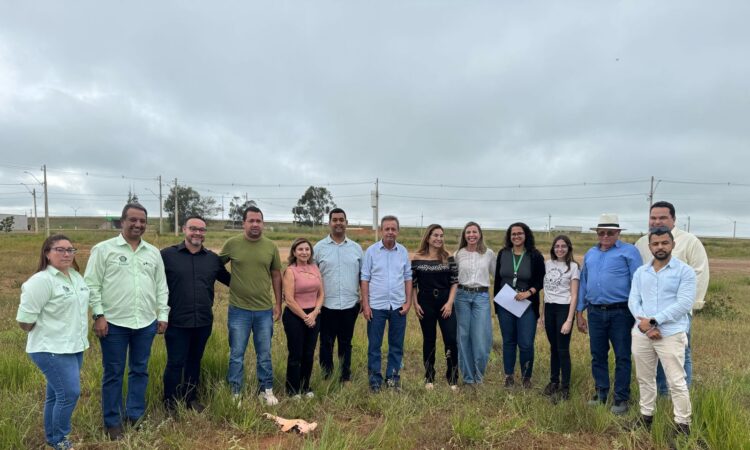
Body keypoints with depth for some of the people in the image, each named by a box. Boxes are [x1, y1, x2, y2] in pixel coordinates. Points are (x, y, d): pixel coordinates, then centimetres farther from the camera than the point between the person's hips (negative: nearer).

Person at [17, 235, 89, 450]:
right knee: (69, 393, -7)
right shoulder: (41, 281, -18)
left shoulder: (75, 276, 8)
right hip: (52, 349, -8)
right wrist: (45, 331, -2)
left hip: (74, 346, 8)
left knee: (57, 394, 18)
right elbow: (25, 319, -18)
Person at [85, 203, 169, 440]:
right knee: (113, 373, 6)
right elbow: (92, 285, -4)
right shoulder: (104, 249, -3)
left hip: (146, 323, 4)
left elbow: (161, 287, 12)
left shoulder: (154, 252, 9)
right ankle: (112, 422, 20)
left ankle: (135, 416, 27)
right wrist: (99, 315, -10)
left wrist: (163, 315, 7)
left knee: (140, 371, 13)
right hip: (114, 323, -3)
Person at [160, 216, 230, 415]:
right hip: (177, 322, -3)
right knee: (175, 363, 5)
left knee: (195, 361, 17)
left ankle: (191, 398, 33)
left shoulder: (213, 258, 6)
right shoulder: (167, 255, -5)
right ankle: (170, 403, 22)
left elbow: (231, 279, 15)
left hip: (204, 322, 4)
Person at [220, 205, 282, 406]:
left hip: (265, 310, 2)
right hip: (238, 310, -1)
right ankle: (235, 393, 23)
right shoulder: (232, 244, -5)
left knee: (264, 355, 14)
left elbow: (276, 275, 8)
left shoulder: (271, 246, 1)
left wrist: (278, 303, 7)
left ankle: (266, 390, 29)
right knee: (236, 355, 9)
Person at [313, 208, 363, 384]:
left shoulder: (356, 248, 6)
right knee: (326, 343, 8)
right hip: (327, 305, -2)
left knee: (346, 343, 13)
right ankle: (326, 377, 21)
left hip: (350, 305, 2)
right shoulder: (319, 247, 0)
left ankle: (346, 378, 26)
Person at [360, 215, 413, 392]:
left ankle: (392, 377, 24)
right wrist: (365, 304, -8)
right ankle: (375, 379, 17)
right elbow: (364, 278, -3)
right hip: (376, 306, -2)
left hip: (398, 306, 2)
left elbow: (408, 278, 8)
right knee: (374, 345, 5)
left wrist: (408, 302, 1)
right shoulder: (371, 251, -3)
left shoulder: (403, 251, 4)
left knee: (397, 345, 11)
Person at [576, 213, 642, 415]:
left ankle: (621, 398, 15)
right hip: (595, 312, 5)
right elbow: (583, 283, 16)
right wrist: (579, 313, 14)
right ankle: (601, 393, 26)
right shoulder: (590, 254, 14)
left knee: (622, 357, 4)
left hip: (620, 312, -5)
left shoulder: (629, 251, -3)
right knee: (598, 356, 12)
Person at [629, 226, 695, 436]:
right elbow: (633, 300, 4)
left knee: (677, 382, -1)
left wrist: (654, 321, -16)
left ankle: (683, 424, 12)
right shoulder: (640, 272, 11)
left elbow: (684, 304, -12)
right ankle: (646, 416, 28)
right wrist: (643, 323, -13)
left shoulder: (685, 271, -3)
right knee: (644, 378, 14)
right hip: (641, 334, 5)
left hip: (671, 334, -4)